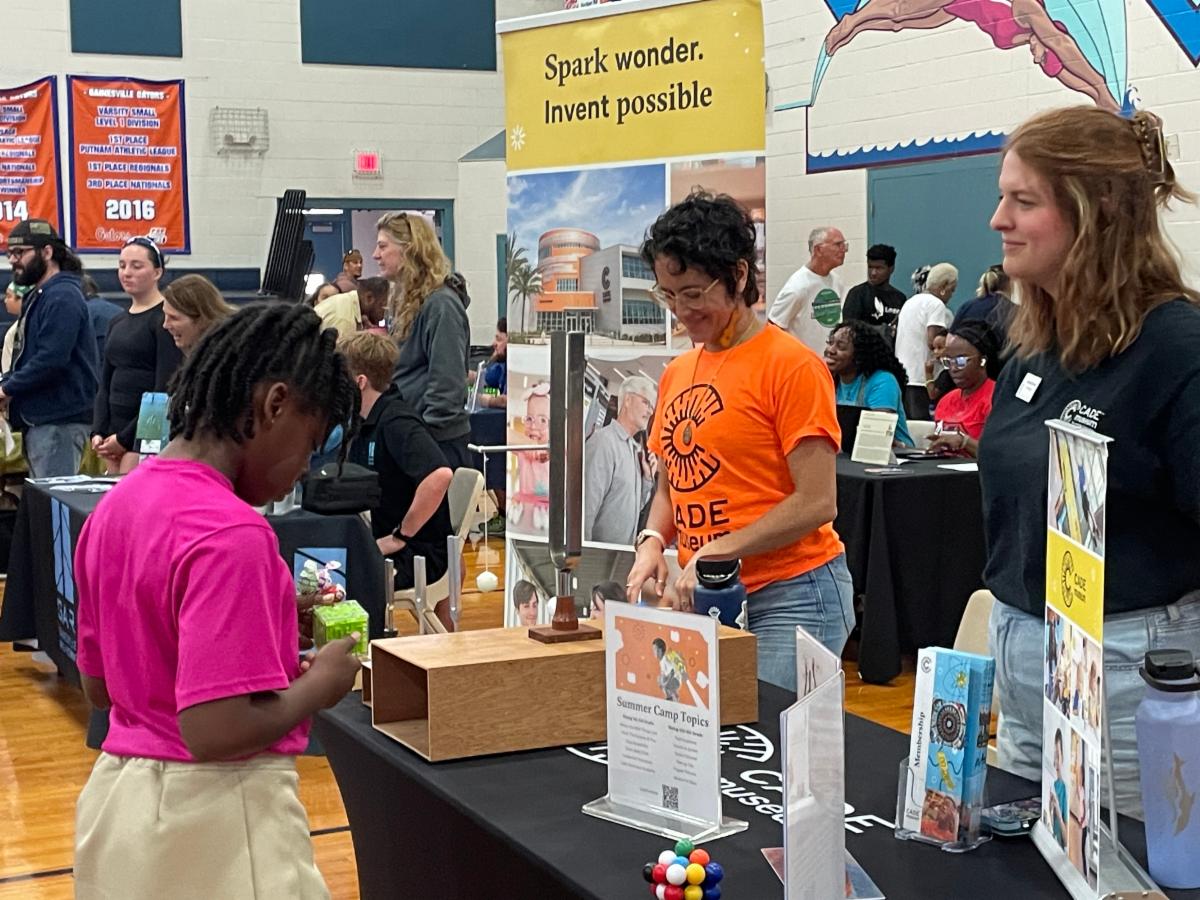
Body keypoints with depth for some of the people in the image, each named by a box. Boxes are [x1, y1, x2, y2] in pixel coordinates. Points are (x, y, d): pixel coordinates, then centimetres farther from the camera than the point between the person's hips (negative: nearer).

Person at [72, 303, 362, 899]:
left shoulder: (118, 504, 5)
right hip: (213, 819, -9)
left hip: (119, 797, 9)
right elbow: (214, 731, -28)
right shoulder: (229, 533, -23)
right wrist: (318, 684, -11)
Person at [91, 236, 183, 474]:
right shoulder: (117, 323, 17)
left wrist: (125, 437, -12)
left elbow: (165, 388, -13)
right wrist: (98, 432, 2)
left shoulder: (165, 319, -7)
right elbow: (105, 385, 17)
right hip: (114, 433, 7)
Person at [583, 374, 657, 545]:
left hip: (623, 550, 8)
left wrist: (648, 478, 3)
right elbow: (586, 509, -20)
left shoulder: (634, 448, 10)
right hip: (602, 552, -8)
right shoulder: (604, 441, -15)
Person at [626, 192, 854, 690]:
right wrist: (653, 542, 1)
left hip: (789, 597, -6)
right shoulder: (677, 373, 12)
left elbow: (816, 502, -13)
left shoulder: (792, 365, -9)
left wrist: (716, 551, -16)